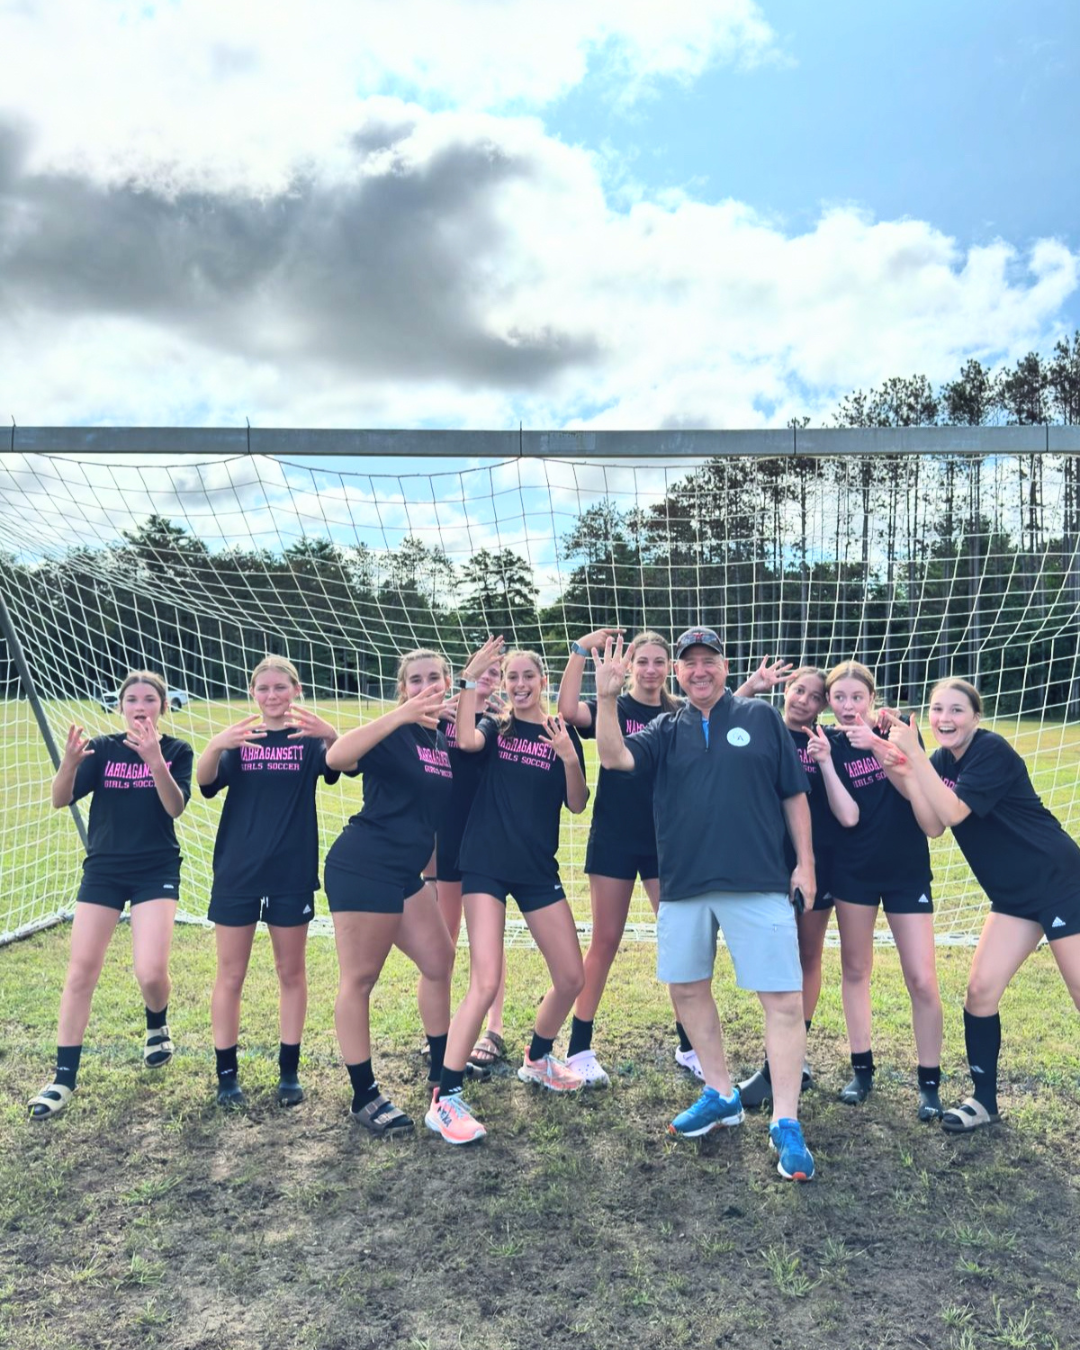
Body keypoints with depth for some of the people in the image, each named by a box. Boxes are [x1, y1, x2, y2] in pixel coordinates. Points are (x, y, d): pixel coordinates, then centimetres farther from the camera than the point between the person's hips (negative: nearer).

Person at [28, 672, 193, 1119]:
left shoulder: (176, 750, -4)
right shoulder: (103, 747, -1)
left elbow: (175, 806, -18)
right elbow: (60, 800, -11)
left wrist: (154, 759, -32)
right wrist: (69, 760, -31)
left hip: (156, 871, -2)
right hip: (103, 869, 2)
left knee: (151, 972, -12)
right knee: (81, 970, 0)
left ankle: (157, 1026, 23)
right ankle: (64, 1078, 13)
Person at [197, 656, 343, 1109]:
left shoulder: (308, 739, 1)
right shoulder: (238, 740, 4)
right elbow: (205, 782, -13)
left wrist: (331, 735, -42)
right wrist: (215, 746, -34)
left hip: (292, 873, -1)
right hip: (237, 872, 1)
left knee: (291, 973, 9)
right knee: (230, 975, 7)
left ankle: (289, 1072, 22)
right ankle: (226, 1073, 20)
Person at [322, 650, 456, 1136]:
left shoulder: (443, 739, 12)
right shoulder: (396, 733, -12)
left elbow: (446, 803, 21)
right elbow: (336, 757, -29)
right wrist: (401, 715, -37)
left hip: (405, 872, 9)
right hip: (362, 867, -9)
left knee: (439, 961, 16)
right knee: (359, 979, 0)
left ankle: (442, 1068, 34)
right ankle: (364, 1098, 11)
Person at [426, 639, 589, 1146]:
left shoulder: (562, 733, 8)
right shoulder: (495, 727, 5)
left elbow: (577, 805, 2)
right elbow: (466, 741, -20)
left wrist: (569, 759, -15)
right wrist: (470, 680, -23)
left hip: (539, 869, 3)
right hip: (486, 865, -3)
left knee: (572, 978, 7)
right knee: (485, 984, -13)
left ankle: (538, 1059, 35)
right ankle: (444, 1099, -2)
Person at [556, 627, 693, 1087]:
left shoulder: (681, 716, 7)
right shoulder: (611, 708, -2)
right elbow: (567, 709, -21)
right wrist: (581, 650, -23)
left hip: (667, 839, 3)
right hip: (614, 838, -2)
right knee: (605, 942, 4)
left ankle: (689, 1047, 20)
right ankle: (579, 1050, 15)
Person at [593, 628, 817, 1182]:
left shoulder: (761, 717, 3)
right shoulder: (666, 730, 9)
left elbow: (794, 795, 6)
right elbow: (614, 758, -8)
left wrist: (805, 862, 3)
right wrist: (608, 698, -22)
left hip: (759, 885, -3)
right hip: (683, 886, 4)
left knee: (784, 1000, -5)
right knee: (688, 989, 14)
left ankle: (786, 1125, 9)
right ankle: (721, 1095, 34)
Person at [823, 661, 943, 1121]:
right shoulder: (831, 745, -5)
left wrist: (876, 744, -30)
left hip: (908, 870, -1)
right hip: (854, 871, 1)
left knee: (922, 981, -2)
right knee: (854, 968, 10)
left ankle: (929, 1082, 14)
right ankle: (861, 1068, 26)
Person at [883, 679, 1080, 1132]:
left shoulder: (992, 750, -17)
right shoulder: (940, 761, 5)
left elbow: (953, 812, -27)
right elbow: (933, 826, -6)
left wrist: (914, 754, -30)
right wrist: (904, 774, -17)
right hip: (1014, 894, 7)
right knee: (980, 990, 2)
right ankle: (984, 1101, 17)